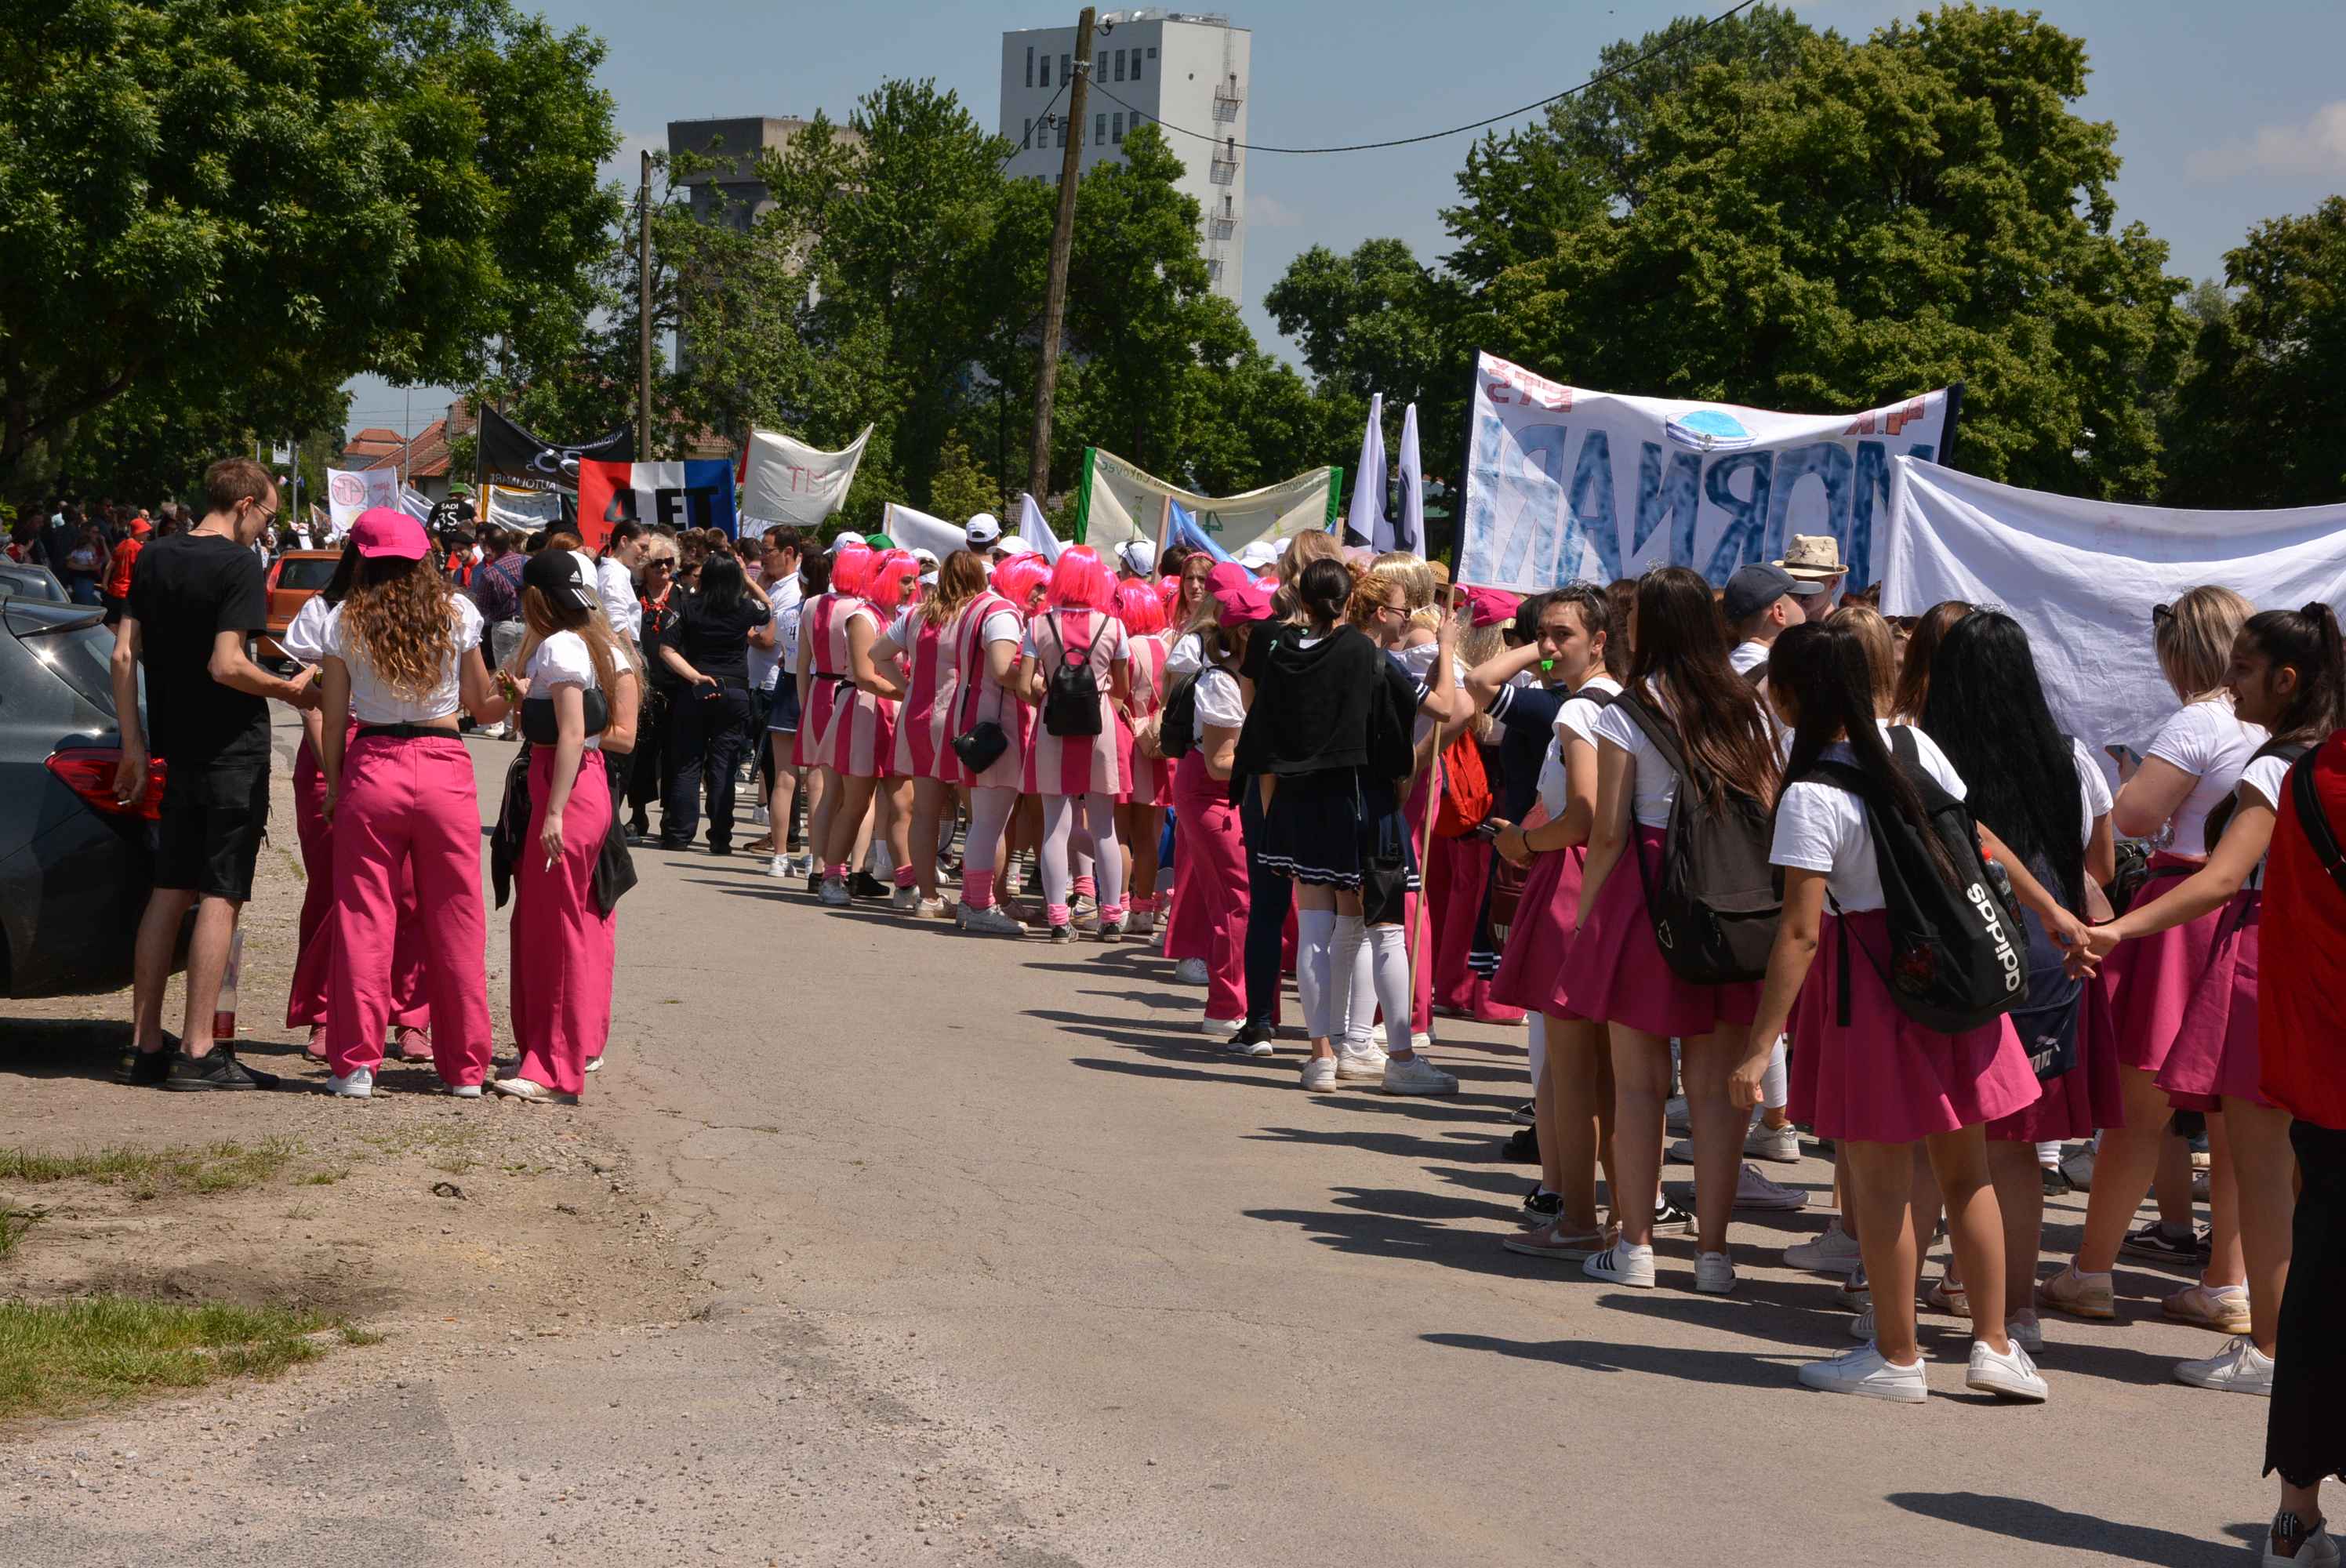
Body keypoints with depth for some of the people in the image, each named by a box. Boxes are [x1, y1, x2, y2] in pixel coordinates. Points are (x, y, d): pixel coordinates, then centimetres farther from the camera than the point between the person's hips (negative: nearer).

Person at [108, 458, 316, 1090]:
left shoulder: (154, 559, 7)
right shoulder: (239, 565, -14)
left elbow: (125, 654, 6)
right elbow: (226, 665, -21)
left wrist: (133, 744, 9)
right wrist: (290, 690, -6)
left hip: (179, 749, 7)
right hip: (235, 752, -7)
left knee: (170, 893, 12)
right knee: (220, 896, -3)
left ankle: (145, 1045, 14)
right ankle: (198, 1052, -5)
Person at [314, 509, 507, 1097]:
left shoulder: (345, 621, 1)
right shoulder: (456, 613, 1)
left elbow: (334, 721, 2)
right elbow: (480, 705, 8)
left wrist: (333, 786, 13)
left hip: (371, 768, 0)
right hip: (445, 768, 0)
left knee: (363, 918, 6)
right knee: (454, 920, 7)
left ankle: (355, 1063, 7)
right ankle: (465, 1066, 13)